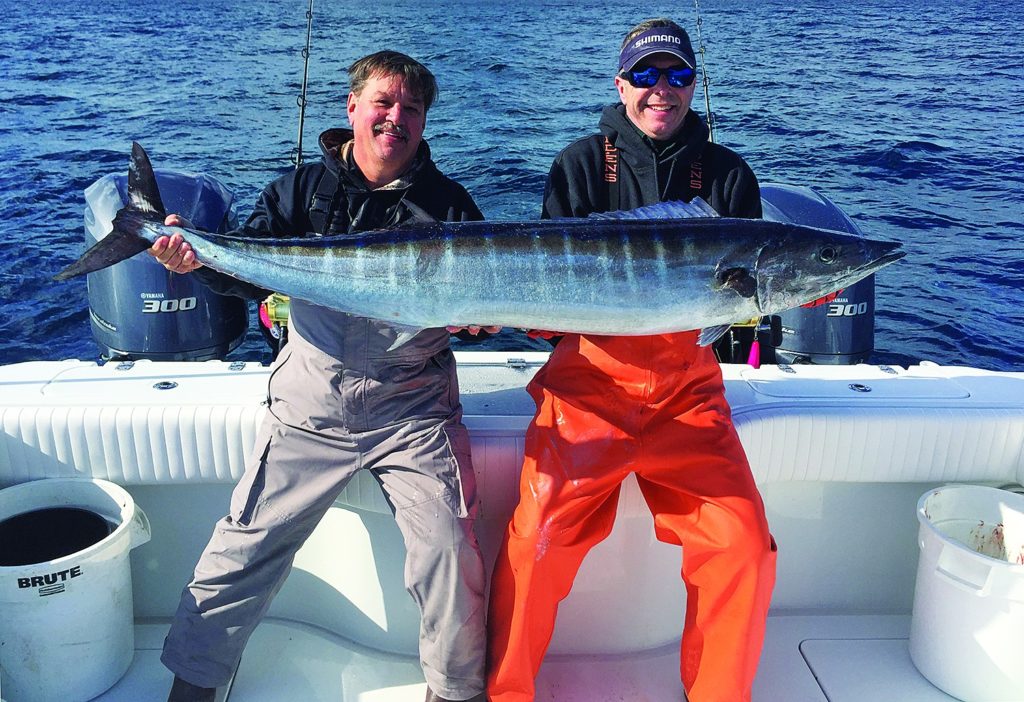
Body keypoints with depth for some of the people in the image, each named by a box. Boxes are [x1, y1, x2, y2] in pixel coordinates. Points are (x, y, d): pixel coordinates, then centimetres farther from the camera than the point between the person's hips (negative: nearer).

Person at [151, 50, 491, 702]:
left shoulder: (448, 202, 1)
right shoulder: (305, 187, 4)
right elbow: (249, 268, 0)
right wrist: (196, 256, -20)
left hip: (412, 410, -1)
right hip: (309, 406, 1)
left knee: (450, 551, -4)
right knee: (243, 549, 5)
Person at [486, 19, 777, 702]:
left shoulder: (726, 173, 10)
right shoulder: (583, 162, 7)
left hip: (687, 389, 2)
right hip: (589, 382, -1)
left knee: (743, 542, -13)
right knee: (539, 539, -13)